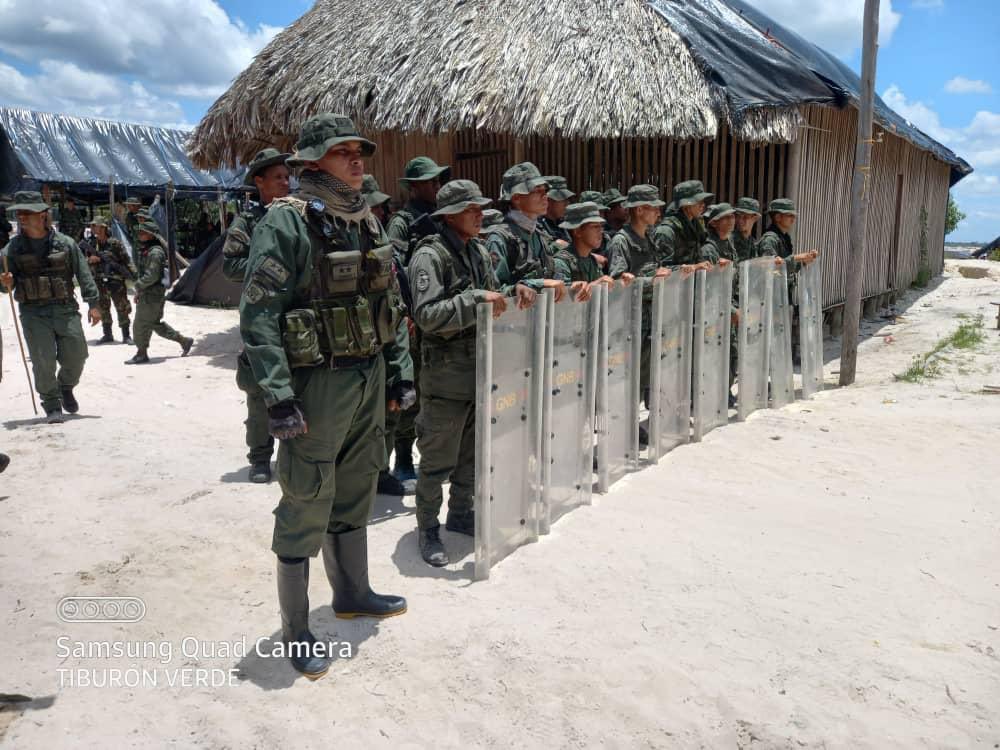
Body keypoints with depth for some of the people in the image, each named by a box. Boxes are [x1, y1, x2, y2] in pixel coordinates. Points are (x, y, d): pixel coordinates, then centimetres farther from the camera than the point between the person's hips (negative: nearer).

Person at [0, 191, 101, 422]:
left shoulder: (65, 243, 1)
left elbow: (83, 274, 3)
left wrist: (93, 303, -2)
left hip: (66, 309, 1)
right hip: (34, 312, 0)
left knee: (76, 356, 5)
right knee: (43, 361, -5)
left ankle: (66, 388, 36)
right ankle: (52, 405, 9)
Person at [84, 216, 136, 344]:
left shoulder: (115, 243, -6)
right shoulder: (90, 244, 5)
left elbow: (126, 260, -5)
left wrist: (133, 275, -11)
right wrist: (90, 260, -13)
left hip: (116, 280, -4)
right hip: (99, 281, 4)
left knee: (122, 309, -1)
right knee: (103, 309, 9)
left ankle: (126, 335, 6)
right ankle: (107, 335, 19)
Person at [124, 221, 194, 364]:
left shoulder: (155, 252, -17)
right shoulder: (145, 250, 16)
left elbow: (152, 276, -23)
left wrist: (138, 285, -12)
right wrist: (139, 292, 16)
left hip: (152, 295, -10)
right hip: (146, 294, 10)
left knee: (141, 324, -4)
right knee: (155, 323, 15)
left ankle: (141, 354, 6)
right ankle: (184, 340, 21)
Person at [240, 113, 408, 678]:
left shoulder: (369, 221, 10)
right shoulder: (288, 223, -13)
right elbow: (258, 314, -18)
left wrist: (399, 373, 16)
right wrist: (278, 396, -23)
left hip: (369, 377, 7)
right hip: (316, 381, -7)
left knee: (356, 493, 20)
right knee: (306, 507, 2)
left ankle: (352, 592, 39)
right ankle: (297, 631, 17)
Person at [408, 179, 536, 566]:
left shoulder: (479, 251, 11)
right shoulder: (430, 256, -14)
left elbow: (492, 298, 18)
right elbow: (427, 315, -24)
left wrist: (514, 290, -2)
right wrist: (476, 298, -28)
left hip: (481, 368, 8)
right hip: (446, 373, -8)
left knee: (473, 451, 19)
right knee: (438, 458, 2)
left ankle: (460, 513, 36)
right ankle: (427, 530, 17)